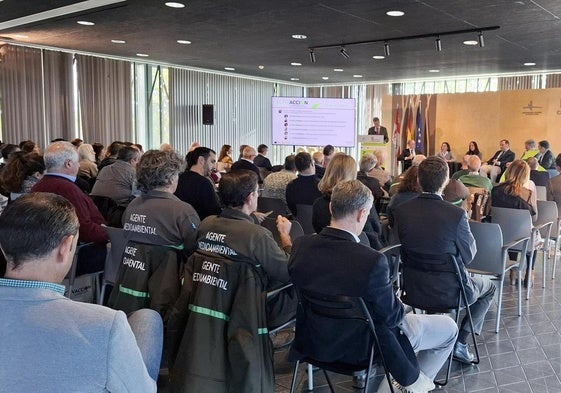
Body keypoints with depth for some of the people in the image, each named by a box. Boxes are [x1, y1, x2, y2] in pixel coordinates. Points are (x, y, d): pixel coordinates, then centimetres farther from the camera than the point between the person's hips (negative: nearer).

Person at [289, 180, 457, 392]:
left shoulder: (300, 245, -16)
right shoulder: (372, 261, -32)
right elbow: (392, 316, -17)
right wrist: (401, 309, 7)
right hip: (360, 348, -6)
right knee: (448, 327, 17)